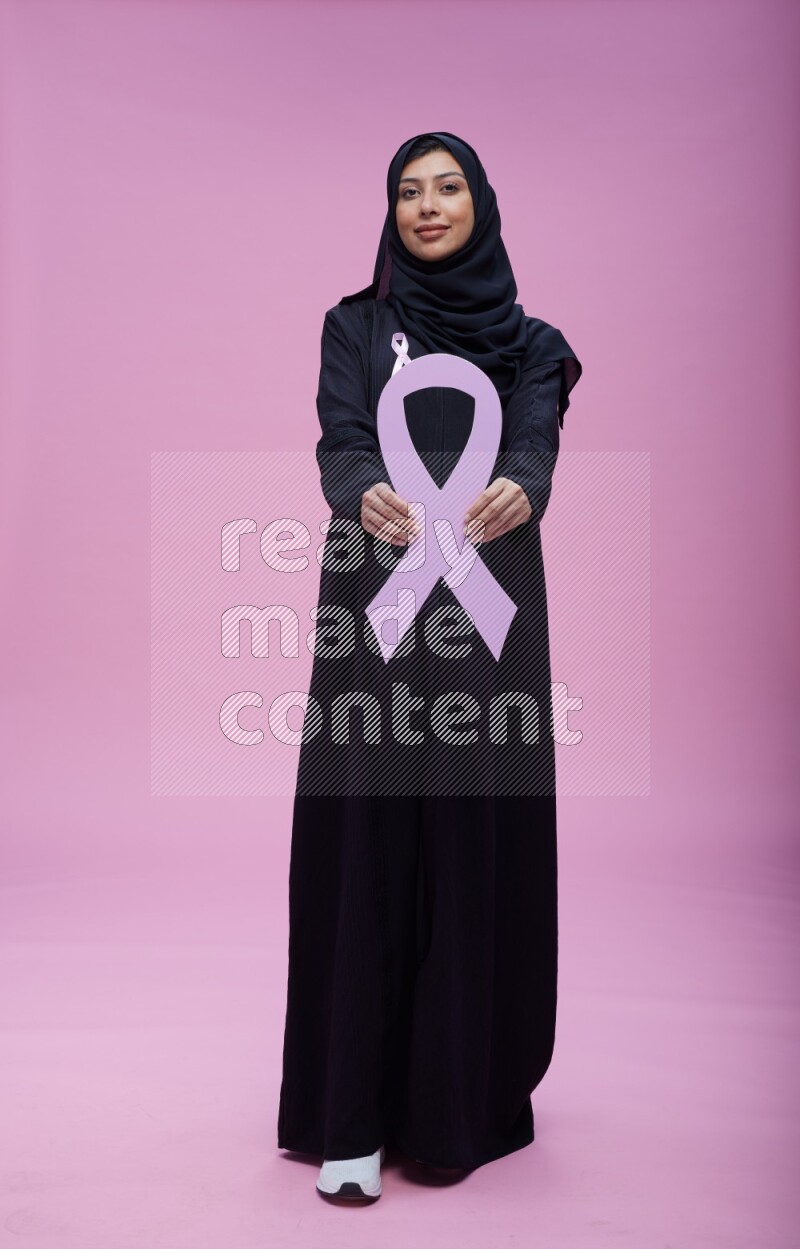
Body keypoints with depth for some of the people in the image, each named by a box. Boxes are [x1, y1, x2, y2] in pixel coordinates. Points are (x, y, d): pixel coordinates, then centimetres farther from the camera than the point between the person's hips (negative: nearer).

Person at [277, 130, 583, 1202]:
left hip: (489, 602, 1)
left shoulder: (529, 341, 13)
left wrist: (517, 489, -33)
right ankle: (353, 1111, 3)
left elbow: (536, 444, -7)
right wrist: (366, 497, -32)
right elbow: (341, 442, -7)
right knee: (367, 833, -4)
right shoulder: (355, 324, 11)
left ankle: (459, 1097, 16)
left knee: (478, 833, 1)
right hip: (379, 600, -1)